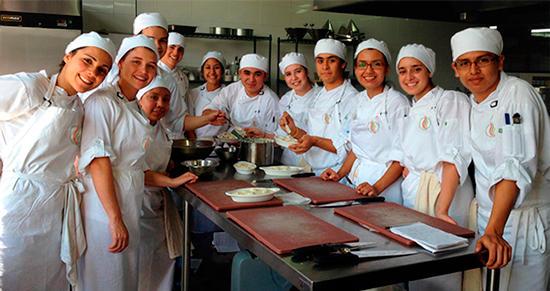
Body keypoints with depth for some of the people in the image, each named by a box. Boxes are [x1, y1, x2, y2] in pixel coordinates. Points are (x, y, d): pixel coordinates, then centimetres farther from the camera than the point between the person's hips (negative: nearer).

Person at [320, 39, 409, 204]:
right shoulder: (361, 99, 8)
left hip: (386, 180, -6)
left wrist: (377, 187, -23)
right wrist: (340, 174, 5)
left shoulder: (398, 102, -13)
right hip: (359, 180, 6)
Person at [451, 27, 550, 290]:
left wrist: (494, 230, -39)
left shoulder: (517, 94, -18)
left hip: (526, 222, -6)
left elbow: (515, 167, -30)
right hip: (488, 214, 7)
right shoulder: (474, 102, 5)